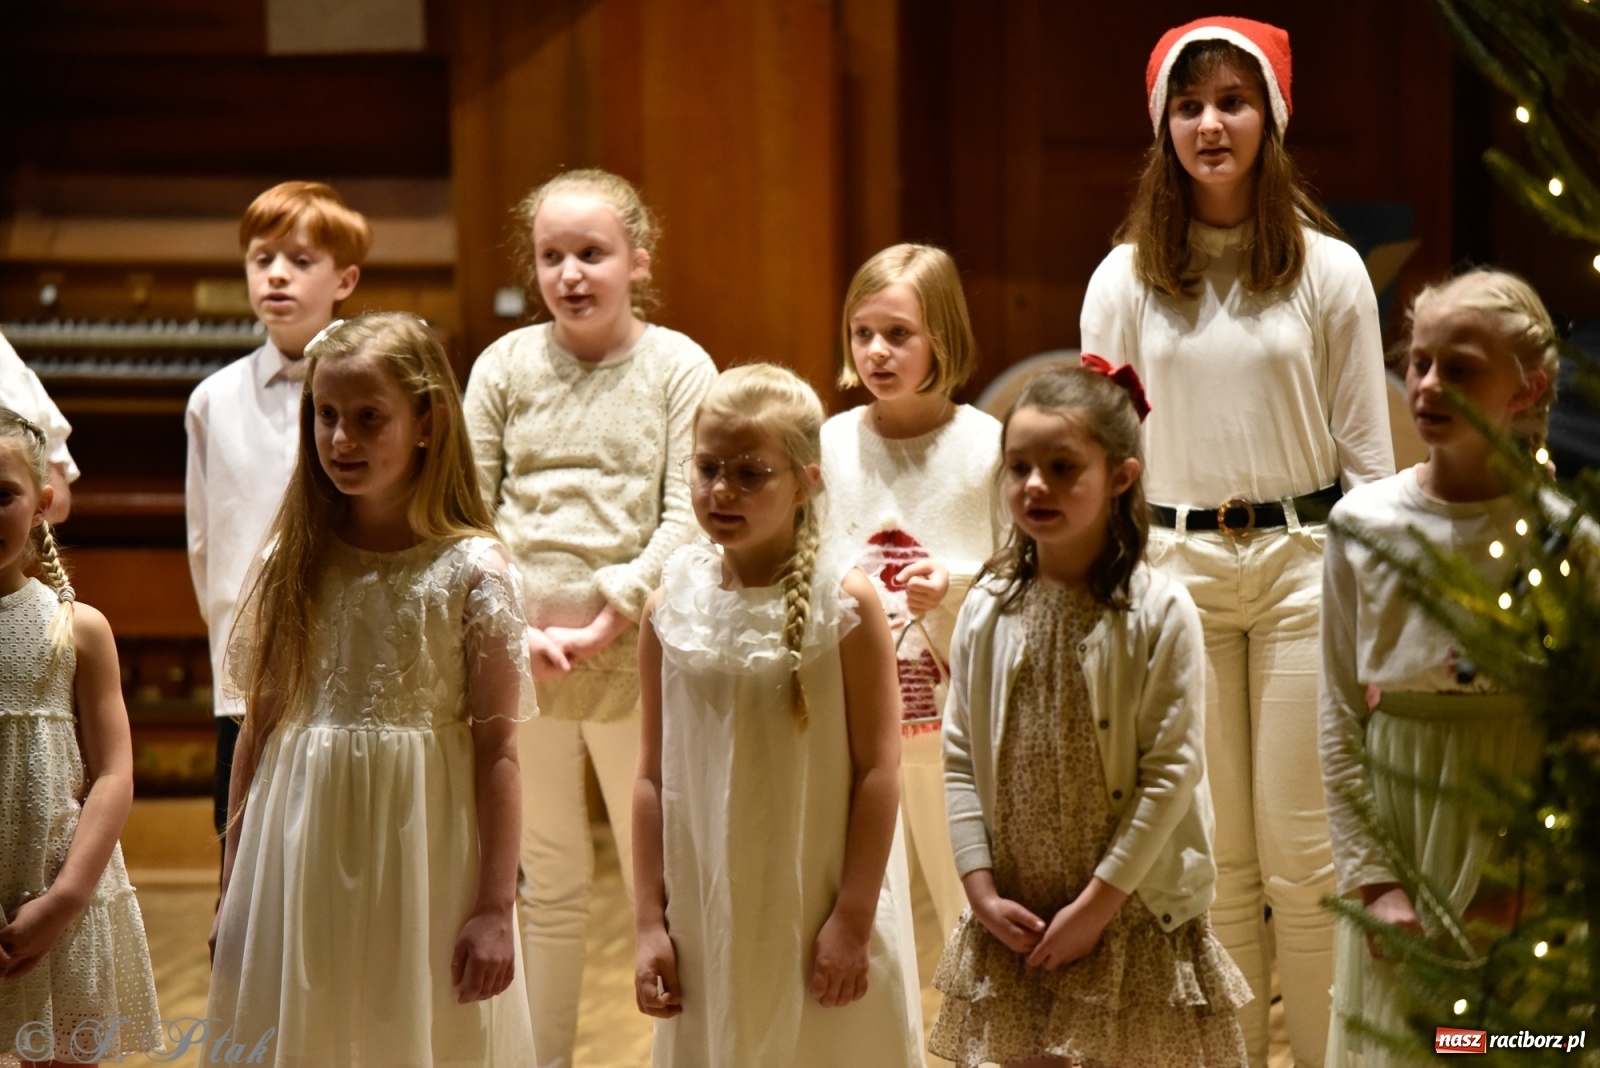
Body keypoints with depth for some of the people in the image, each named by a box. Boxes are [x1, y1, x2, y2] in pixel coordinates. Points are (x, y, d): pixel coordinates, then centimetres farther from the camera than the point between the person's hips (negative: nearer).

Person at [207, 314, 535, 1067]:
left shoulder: (473, 572, -7)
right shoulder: (293, 566, 4)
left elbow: (497, 750, -7)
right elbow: (256, 729, 8)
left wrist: (495, 909, -9)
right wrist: (233, 888, 8)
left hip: (420, 857, -3)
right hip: (302, 857, 3)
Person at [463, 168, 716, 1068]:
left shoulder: (678, 367, -2)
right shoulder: (506, 366, 4)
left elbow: (687, 519, -8)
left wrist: (602, 622, -15)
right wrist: (518, 625, -11)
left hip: (636, 656, -2)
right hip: (519, 658, 2)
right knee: (550, 883, 14)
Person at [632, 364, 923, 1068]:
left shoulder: (844, 602, -9)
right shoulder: (672, 608, 0)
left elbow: (877, 771, -9)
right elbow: (655, 775, 3)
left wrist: (853, 920, -11)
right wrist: (650, 922, 1)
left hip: (819, 915, -3)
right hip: (710, 922, 3)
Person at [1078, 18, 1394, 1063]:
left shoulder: (1328, 270, 2)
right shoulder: (1126, 279, 5)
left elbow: (1368, 452, 4)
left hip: (1303, 561, -1)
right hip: (1175, 566, 2)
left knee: (1302, 852, 0)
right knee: (1212, 857, 7)